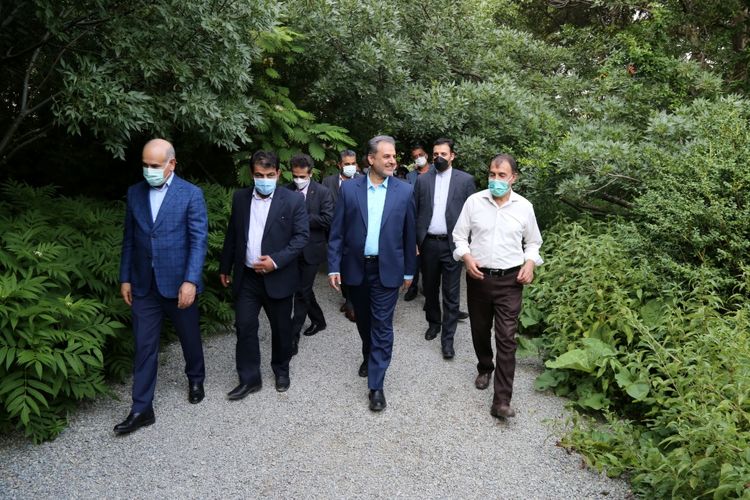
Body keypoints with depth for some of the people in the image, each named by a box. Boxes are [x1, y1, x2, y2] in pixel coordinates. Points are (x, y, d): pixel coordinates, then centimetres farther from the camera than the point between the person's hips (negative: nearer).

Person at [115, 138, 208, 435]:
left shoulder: (191, 194, -8)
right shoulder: (135, 193, 5)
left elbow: (199, 240, -11)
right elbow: (129, 239, 10)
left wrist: (190, 280, -19)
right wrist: (125, 278, 7)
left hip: (179, 283, -3)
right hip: (144, 286, 3)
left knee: (190, 338, 15)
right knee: (144, 348, 6)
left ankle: (196, 379, 42)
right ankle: (141, 409, 15)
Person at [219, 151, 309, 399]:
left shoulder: (293, 200, -7)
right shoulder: (240, 197, 5)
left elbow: (302, 236, -10)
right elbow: (232, 235, 11)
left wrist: (277, 260, -19)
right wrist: (225, 267, 13)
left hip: (278, 277, -2)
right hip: (246, 277, 3)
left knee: (281, 328, 11)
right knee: (244, 327, 3)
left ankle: (281, 370, 33)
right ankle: (249, 378, 17)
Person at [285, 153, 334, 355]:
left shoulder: (322, 192, -6)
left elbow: (327, 219, -16)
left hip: (311, 249, -4)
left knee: (302, 291, -3)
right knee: (304, 289, 17)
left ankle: (293, 336, 4)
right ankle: (318, 320, 39)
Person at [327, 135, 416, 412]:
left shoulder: (404, 191, -3)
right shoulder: (349, 188, -3)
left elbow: (409, 234, 2)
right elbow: (337, 232, -1)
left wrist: (409, 270, 6)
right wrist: (334, 267, -6)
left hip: (387, 269, -1)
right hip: (356, 268, 2)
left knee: (382, 326, 0)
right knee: (363, 321, 19)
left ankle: (376, 385, 8)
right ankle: (369, 356, 46)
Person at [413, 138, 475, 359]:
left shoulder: (465, 180, 0)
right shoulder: (422, 180, 5)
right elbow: (414, 212, 5)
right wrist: (414, 241, -1)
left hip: (452, 244, -2)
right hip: (428, 243, 3)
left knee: (451, 294, 1)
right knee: (430, 288, 16)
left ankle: (447, 338, 9)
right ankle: (433, 323, 37)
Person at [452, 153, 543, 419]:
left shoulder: (524, 207, 1)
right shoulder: (474, 201, -1)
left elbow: (533, 242, 13)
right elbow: (460, 236, 4)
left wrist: (530, 263, -6)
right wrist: (467, 258, -14)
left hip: (510, 280, -1)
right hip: (479, 277, 1)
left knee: (506, 338, -6)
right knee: (480, 331, 15)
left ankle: (502, 401, -3)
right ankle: (485, 368, 44)